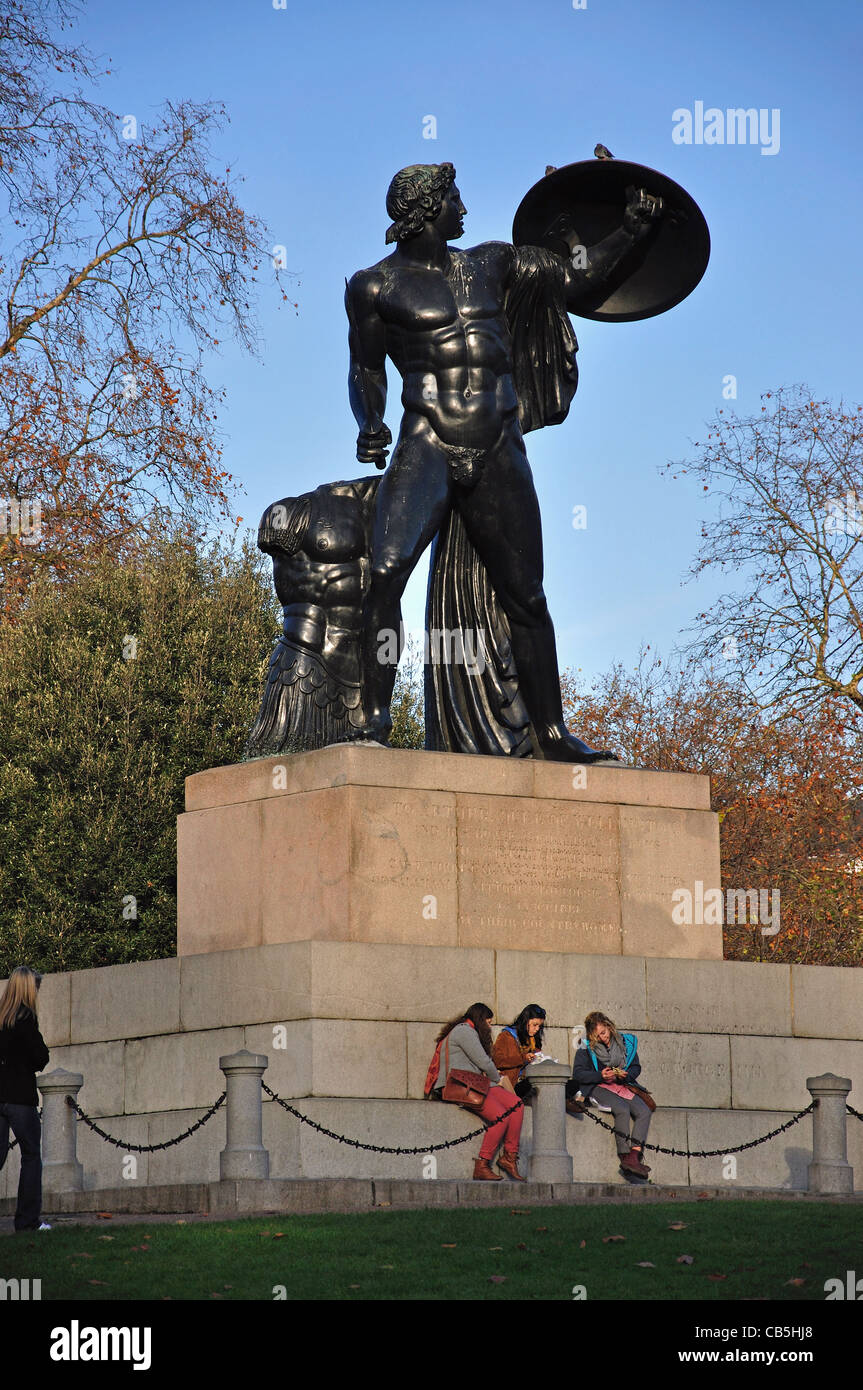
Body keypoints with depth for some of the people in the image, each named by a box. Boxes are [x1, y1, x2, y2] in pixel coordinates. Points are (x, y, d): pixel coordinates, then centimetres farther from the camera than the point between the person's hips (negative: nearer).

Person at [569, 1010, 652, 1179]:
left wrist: (626, 1075, -10)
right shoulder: (586, 1047, -1)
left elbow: (636, 1068, 13)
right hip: (598, 1088, -4)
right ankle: (625, 1157, -35)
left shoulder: (626, 1042, 8)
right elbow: (577, 1073, -5)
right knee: (623, 1110, -33)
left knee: (644, 1111, -23)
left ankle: (634, 1156, -34)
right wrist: (600, 1075, -19)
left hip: (623, 1087, 4)